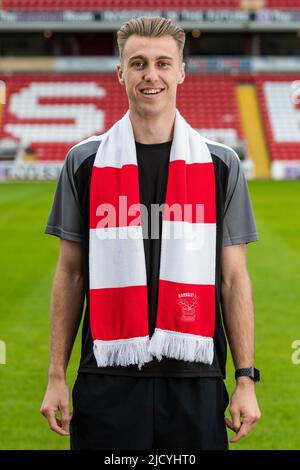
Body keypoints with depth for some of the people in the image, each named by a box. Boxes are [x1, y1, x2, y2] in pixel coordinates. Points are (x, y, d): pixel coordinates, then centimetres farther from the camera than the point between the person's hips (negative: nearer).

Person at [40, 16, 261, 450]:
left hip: (196, 381, 0)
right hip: (108, 378, 0)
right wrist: (56, 376, 2)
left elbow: (233, 277, 5)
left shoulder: (221, 165, 5)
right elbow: (70, 274, 7)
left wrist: (246, 379, -1)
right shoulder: (85, 162, 5)